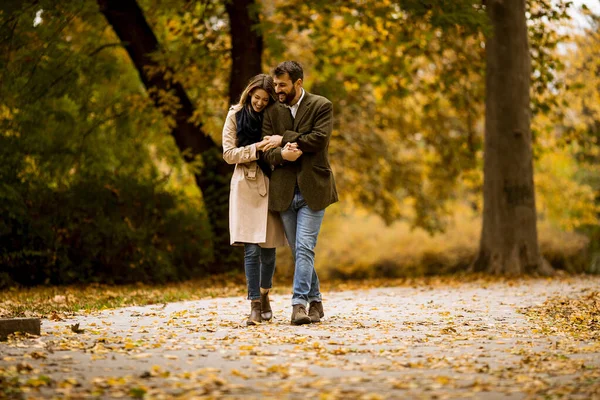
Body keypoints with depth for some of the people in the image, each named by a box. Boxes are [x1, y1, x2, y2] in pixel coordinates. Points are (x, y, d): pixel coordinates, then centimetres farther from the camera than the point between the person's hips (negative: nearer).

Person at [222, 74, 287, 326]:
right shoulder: (236, 115, 2)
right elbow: (229, 153, -2)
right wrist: (256, 148, -14)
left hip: (270, 185, 2)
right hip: (246, 185, -2)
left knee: (268, 247, 6)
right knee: (252, 248, -10)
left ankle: (264, 296, 28)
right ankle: (255, 306, -8)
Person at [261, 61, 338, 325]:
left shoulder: (321, 106, -1)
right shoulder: (272, 113, 10)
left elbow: (319, 139, -15)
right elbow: (268, 151, 2)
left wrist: (284, 139, -8)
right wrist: (281, 154, -21)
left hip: (312, 189, -4)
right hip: (284, 191, 4)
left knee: (304, 248, -12)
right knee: (298, 251, 8)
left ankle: (299, 303, -15)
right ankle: (315, 302, 18)